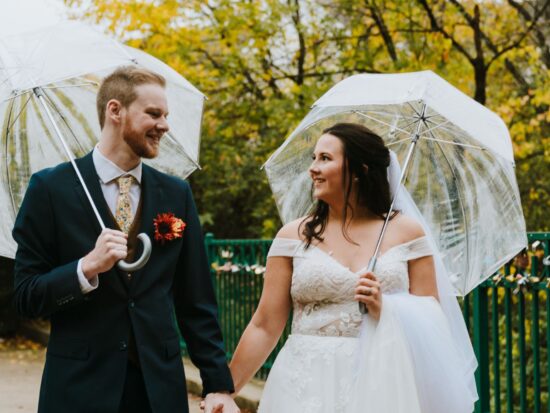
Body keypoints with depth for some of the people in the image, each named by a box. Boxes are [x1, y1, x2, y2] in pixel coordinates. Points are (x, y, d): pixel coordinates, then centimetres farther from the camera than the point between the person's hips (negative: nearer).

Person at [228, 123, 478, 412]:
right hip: (310, 386, 0)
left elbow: (431, 319, 2)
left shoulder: (406, 230, 2)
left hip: (383, 385, 0)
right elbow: (265, 326, 1)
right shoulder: (294, 235, 2)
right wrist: (225, 389, -4)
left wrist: (385, 309, -15)